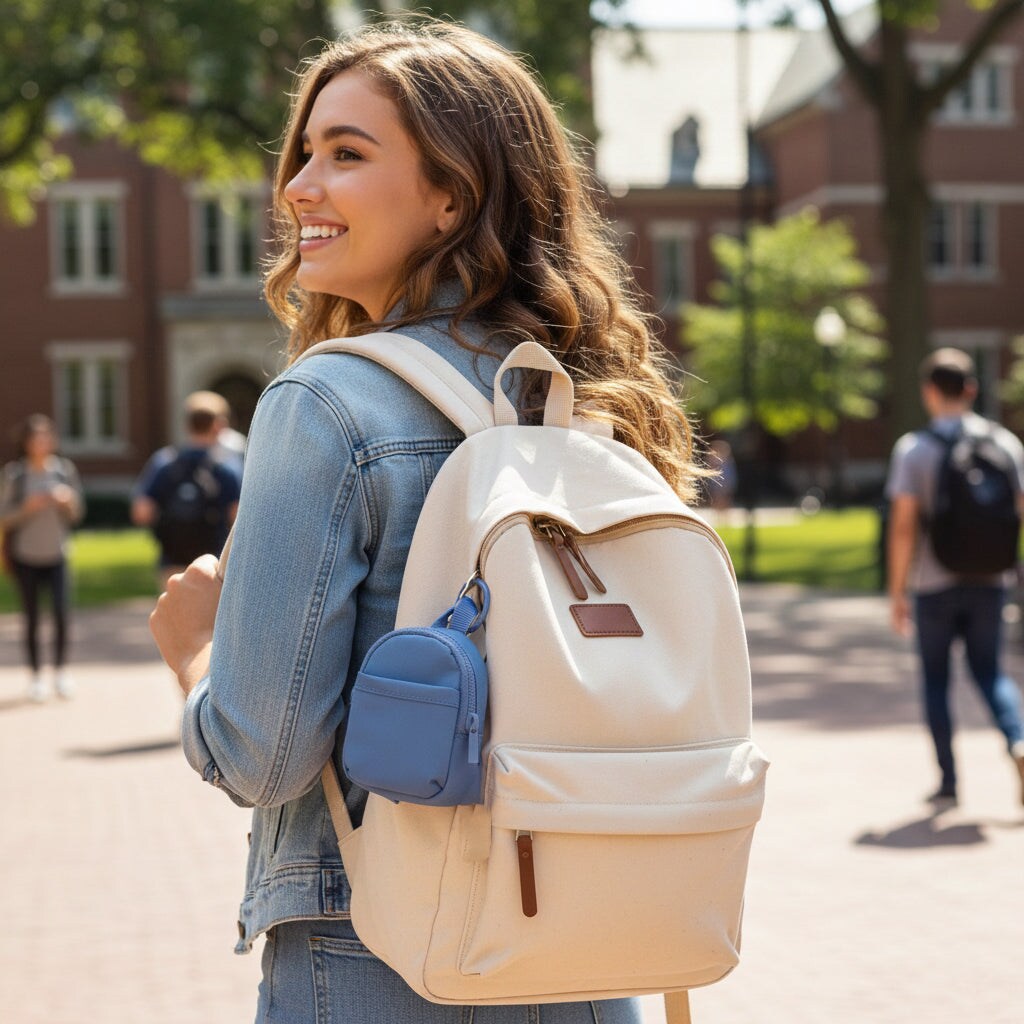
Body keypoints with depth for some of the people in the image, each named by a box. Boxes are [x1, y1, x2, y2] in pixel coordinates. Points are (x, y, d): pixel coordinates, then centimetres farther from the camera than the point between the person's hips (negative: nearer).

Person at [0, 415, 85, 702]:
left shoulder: (64, 469, -1)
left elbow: (76, 514, 7)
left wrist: (68, 502, -15)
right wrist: (28, 508, -20)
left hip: (56, 555, 1)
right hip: (25, 557, -1)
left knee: (62, 612, -12)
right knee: (31, 618, 5)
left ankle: (61, 671, 3)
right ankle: (36, 675, 17)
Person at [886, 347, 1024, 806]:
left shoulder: (914, 448, -8)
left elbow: (903, 526, -11)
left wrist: (897, 591, -5)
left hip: (935, 584, -3)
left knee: (936, 679, 10)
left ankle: (948, 780, 13)